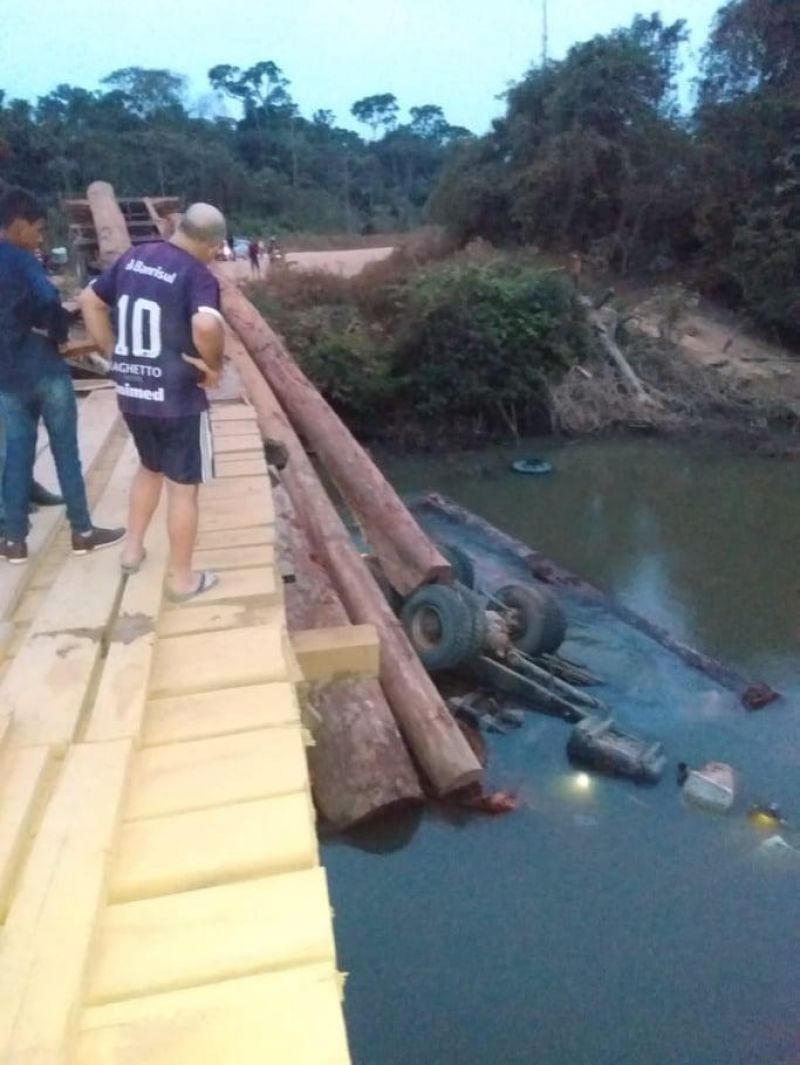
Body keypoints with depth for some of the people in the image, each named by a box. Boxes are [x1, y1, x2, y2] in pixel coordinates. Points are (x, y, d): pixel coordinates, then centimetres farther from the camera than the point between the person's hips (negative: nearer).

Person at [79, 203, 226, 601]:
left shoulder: (132, 258, 7)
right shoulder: (198, 275, -16)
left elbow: (89, 301, 15)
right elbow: (206, 325, -36)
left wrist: (113, 352, 14)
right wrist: (213, 364, -18)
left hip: (131, 392, 7)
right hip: (178, 397, -7)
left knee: (150, 467, 29)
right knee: (183, 487, 7)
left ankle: (132, 548, 37)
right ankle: (182, 579, 17)